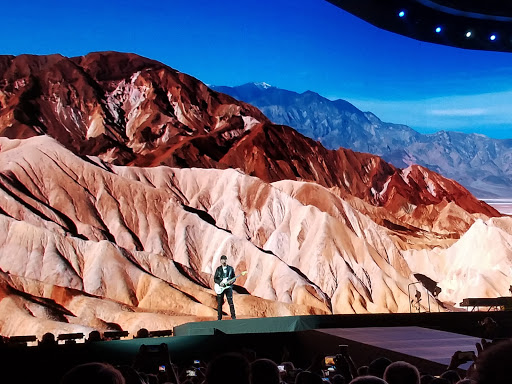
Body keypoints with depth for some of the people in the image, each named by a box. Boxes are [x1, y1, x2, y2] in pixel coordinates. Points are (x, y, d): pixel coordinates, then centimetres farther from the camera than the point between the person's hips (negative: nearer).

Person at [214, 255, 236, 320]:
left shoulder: (230, 268, 5)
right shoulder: (218, 269, 6)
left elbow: (234, 278, 8)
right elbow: (215, 278, 5)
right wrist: (220, 283, -12)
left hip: (228, 287, -1)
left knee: (230, 302, -5)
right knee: (219, 303, 4)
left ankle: (233, 317, 2)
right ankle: (219, 318, 11)